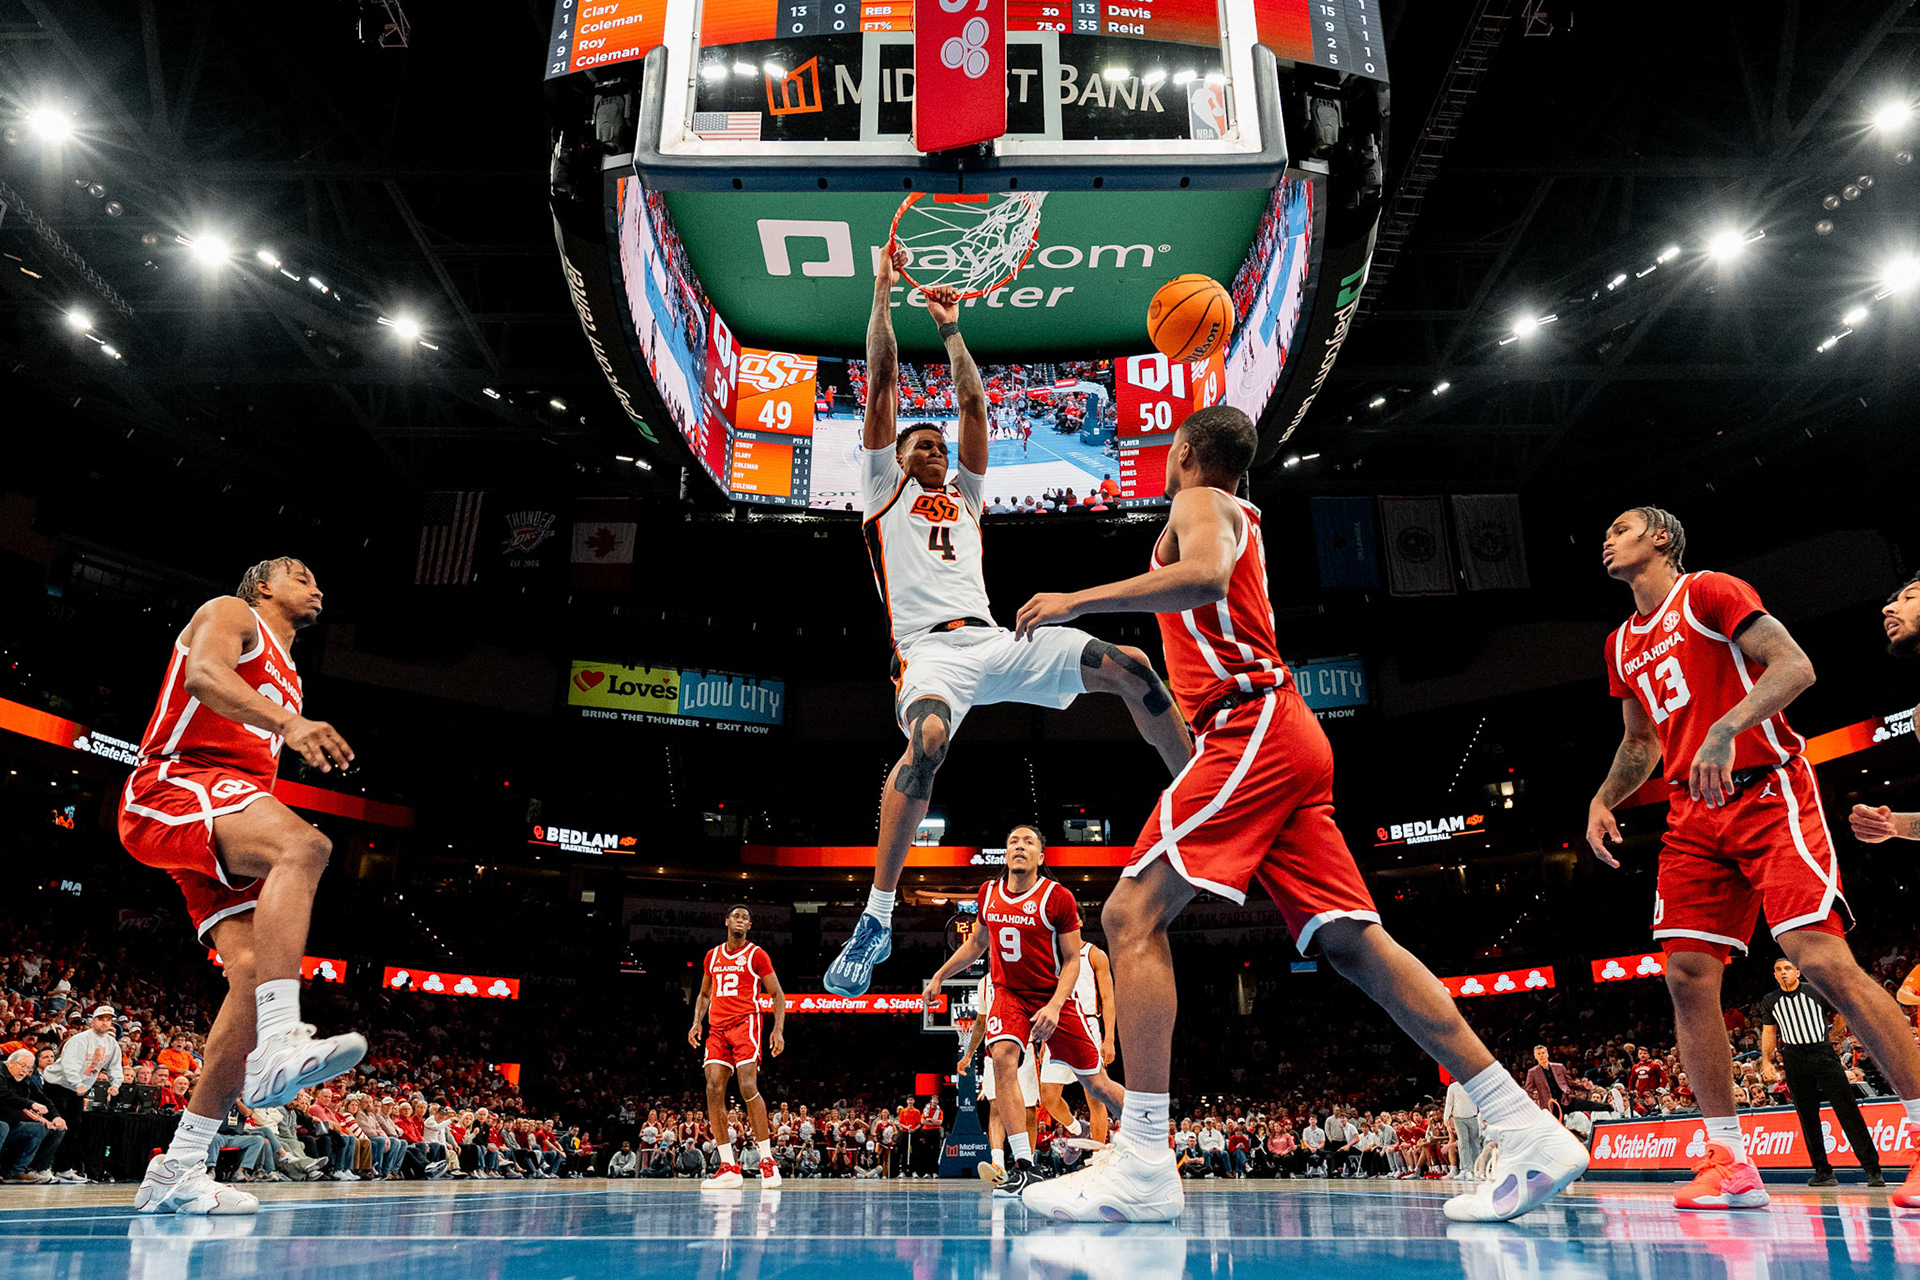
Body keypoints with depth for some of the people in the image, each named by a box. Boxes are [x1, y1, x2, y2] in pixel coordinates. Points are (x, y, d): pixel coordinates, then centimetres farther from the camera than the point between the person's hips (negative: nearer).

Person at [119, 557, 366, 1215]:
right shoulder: (231, 614, 9)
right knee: (302, 844, -36)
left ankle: (177, 1170, -8)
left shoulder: (288, 678, 32)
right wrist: (288, 720, -32)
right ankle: (277, 1045, -51)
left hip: (220, 844, 8)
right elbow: (205, 673, -15)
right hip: (175, 784, -8)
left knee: (256, 971, -10)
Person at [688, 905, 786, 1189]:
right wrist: (696, 1022, 8)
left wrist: (778, 1029, -10)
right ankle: (729, 1168, -2)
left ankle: (768, 1161, -10)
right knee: (714, 1091, -7)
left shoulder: (756, 955, 3)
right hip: (717, 1027, 5)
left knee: (748, 1086, -19)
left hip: (745, 1023, -5)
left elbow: (778, 995, 3)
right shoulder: (712, 957, 17)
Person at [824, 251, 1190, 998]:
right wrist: (884, 290, 21)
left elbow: (973, 402, 31)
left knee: (1128, 667, -14)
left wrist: (950, 329, 35)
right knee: (929, 738, -38)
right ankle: (877, 920, -29)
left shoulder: (962, 495, 31)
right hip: (932, 649, -5)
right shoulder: (884, 487, 20)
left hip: (995, 643, 5)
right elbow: (881, 379, 18)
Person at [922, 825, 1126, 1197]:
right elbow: (976, 944, 17)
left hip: (1054, 998, -2)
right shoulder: (988, 894, -1)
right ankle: (1024, 1168, -25)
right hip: (1009, 994, 3)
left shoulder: (1058, 897, -14)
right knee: (1003, 1055, -27)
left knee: (1096, 1083, 2)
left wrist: (1054, 1006, -23)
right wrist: (939, 976, 16)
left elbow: (1073, 960, -10)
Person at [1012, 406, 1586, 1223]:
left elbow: (1205, 577, -22)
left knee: (1133, 914, -13)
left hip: (1251, 727, -9)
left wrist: (1077, 601, -19)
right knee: (1353, 941, 3)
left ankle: (1142, 1170, -18)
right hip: (1282, 736, 9)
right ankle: (1530, 1137, 2)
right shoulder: (1237, 517, 28)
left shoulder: (1199, 504, 1)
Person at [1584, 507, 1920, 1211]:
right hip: (1693, 817, 7)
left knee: (1820, 957, -20)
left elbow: (1795, 666, -14)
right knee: (1687, 975, -4)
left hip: (1768, 792, -7)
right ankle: (1730, 1164, 2)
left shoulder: (1709, 592, -1)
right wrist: (1602, 800, 13)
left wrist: (1726, 726, -28)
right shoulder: (1622, 645, 20)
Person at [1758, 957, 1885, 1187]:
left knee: (1847, 1110, -7)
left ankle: (1872, 1168, -3)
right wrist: (1766, 1062, 7)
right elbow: (1769, 1033, 14)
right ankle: (1823, 1172, 5)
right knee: (1807, 1116, 0)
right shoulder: (1769, 1001, 11)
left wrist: (1829, 1036, 11)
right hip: (1794, 1060, 2)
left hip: (1823, 1054, -2)